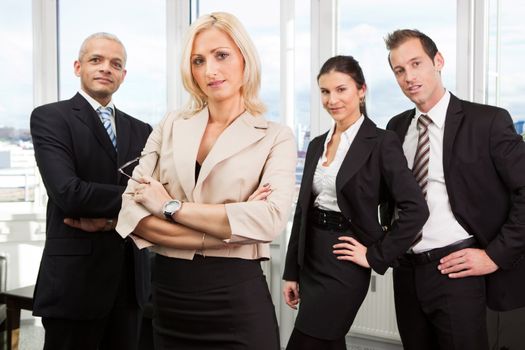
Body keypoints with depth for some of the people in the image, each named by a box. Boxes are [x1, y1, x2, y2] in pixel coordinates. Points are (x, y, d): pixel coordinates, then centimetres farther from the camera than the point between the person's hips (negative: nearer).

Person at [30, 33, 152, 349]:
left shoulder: (140, 131, 12)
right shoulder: (49, 118, -4)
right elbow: (68, 193, -18)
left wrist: (110, 218, -14)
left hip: (131, 279, 5)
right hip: (75, 278, -5)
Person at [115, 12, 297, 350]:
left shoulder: (275, 137, -2)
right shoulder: (171, 127, 5)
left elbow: (270, 219, -18)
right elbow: (131, 212, -4)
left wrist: (171, 207, -14)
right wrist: (227, 228, -15)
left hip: (237, 297, -2)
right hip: (168, 292, 3)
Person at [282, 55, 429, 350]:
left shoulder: (381, 142, -11)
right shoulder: (318, 144, 10)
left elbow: (416, 209, -17)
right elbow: (303, 209, 11)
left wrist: (376, 256, -13)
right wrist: (292, 272, 10)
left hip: (344, 265, -6)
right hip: (311, 259, 7)